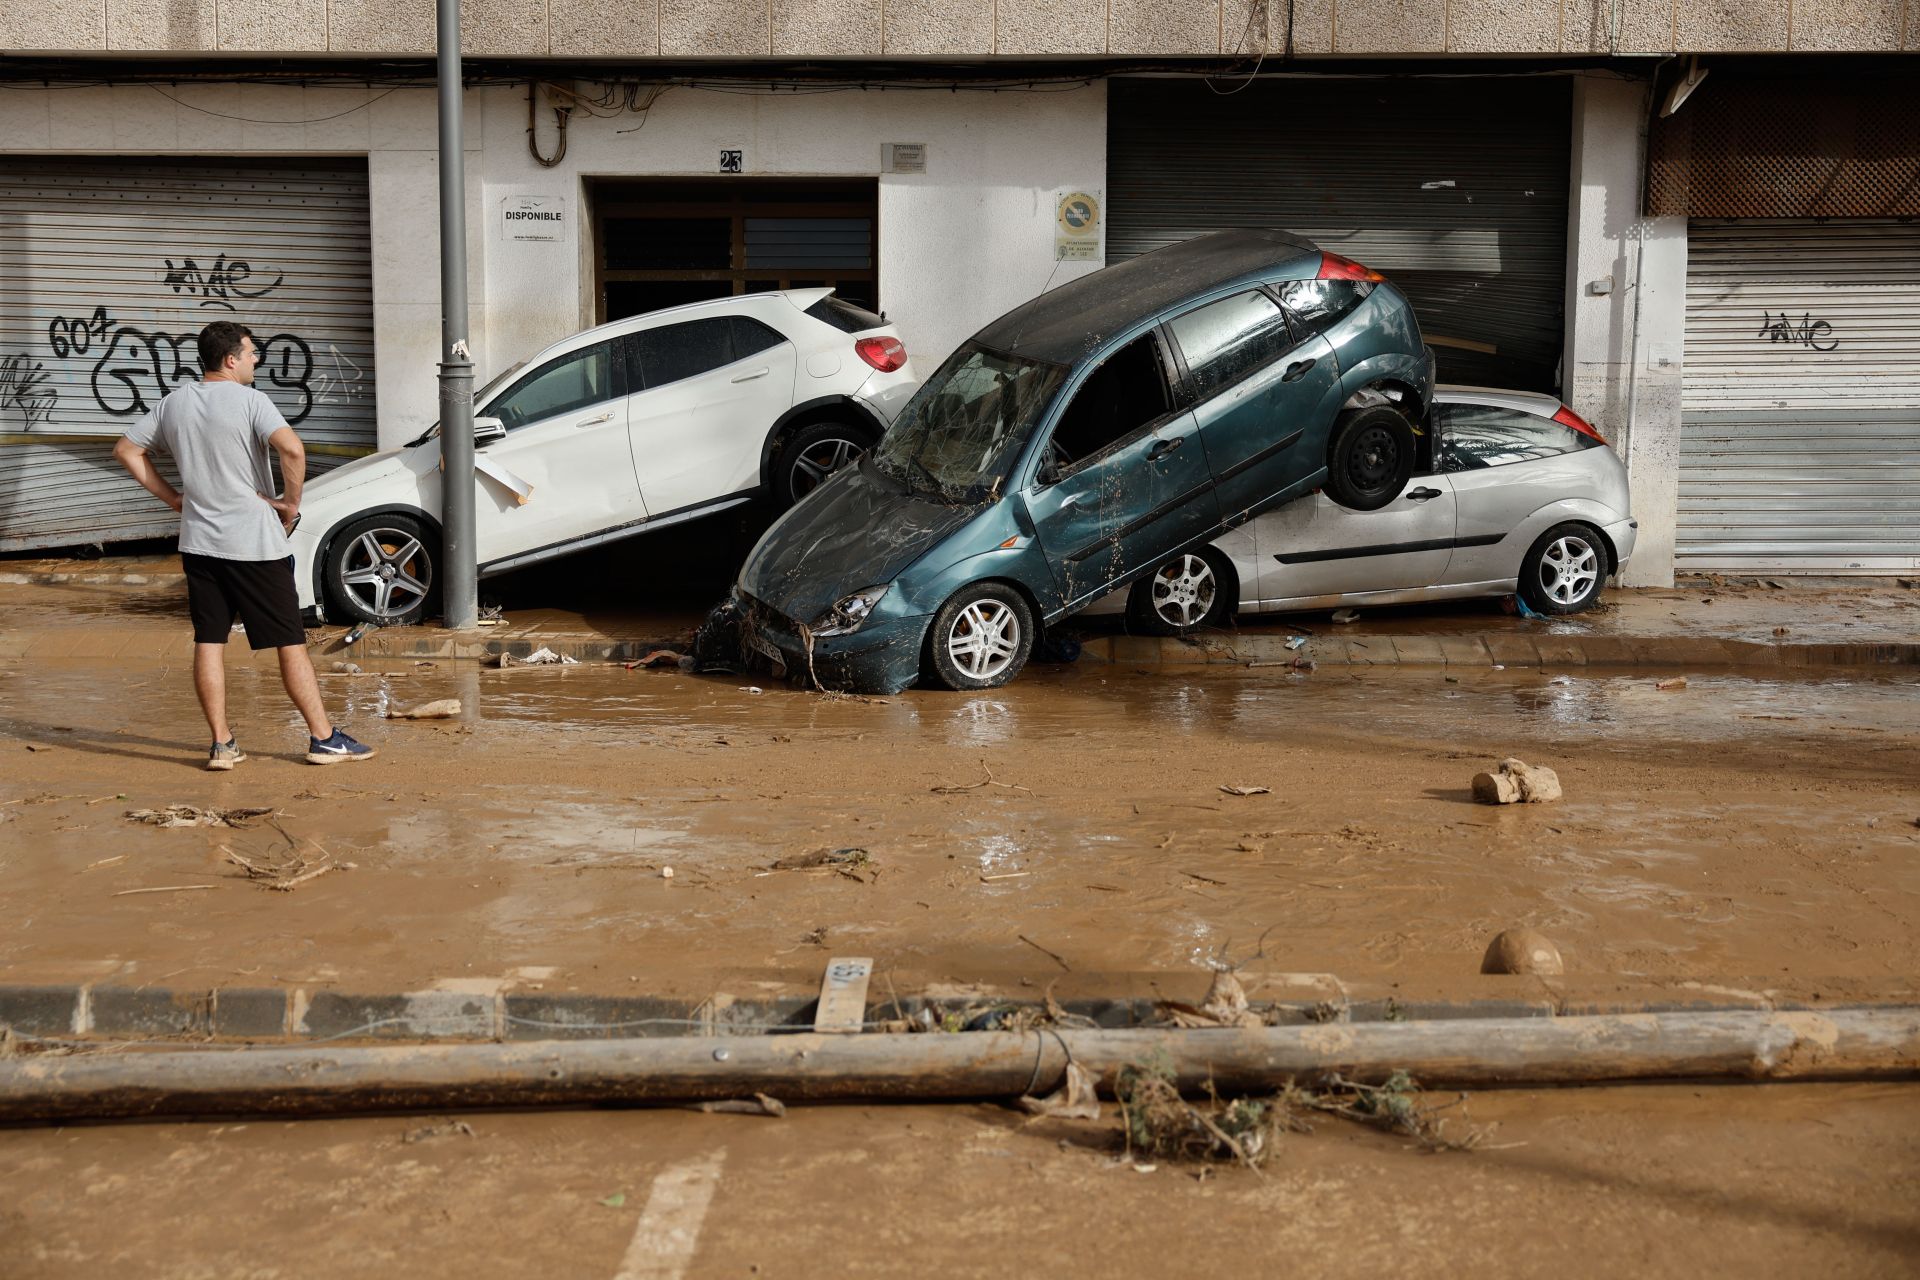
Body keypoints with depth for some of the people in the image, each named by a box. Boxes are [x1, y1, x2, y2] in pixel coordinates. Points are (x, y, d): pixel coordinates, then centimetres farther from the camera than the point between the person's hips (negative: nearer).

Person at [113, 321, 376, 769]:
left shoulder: (174, 403, 7)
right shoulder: (248, 400, -12)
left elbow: (126, 450, 15)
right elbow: (292, 449, -27)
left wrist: (173, 497, 14)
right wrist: (292, 501, -13)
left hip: (199, 542, 6)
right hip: (253, 542, -6)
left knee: (208, 642, 9)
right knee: (290, 641, 1)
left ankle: (222, 744, 10)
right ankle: (323, 738, 6)